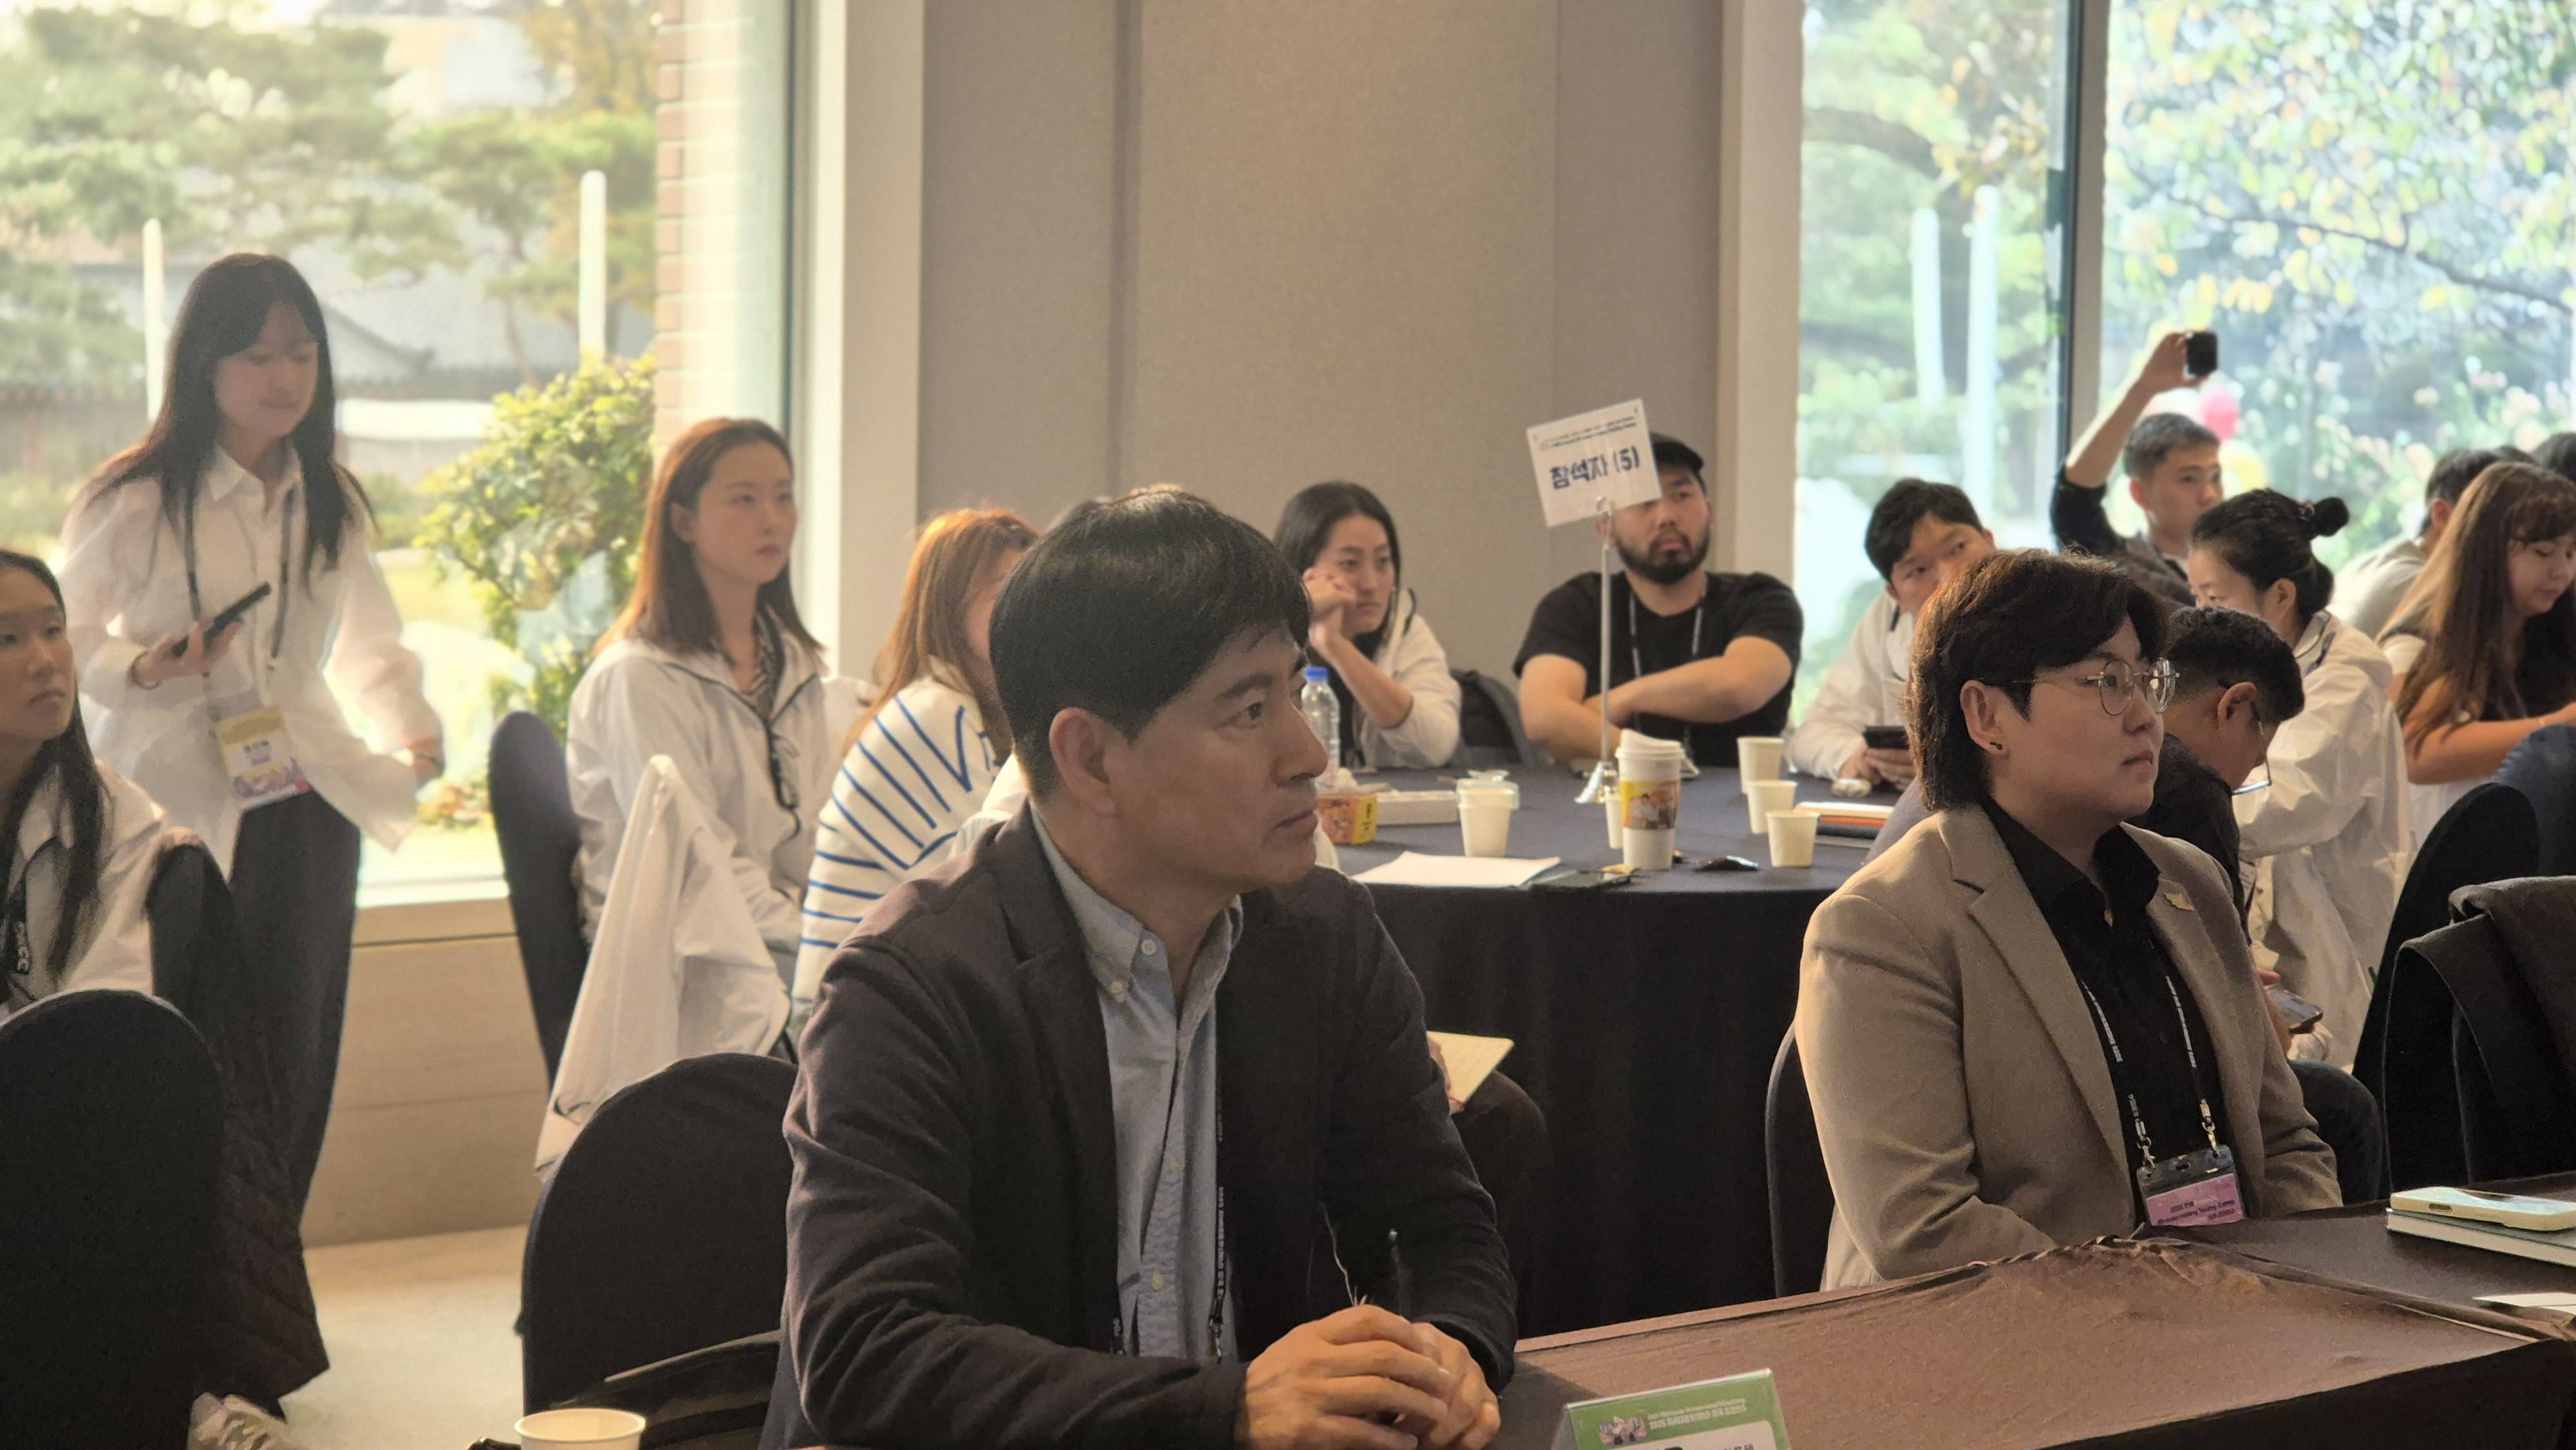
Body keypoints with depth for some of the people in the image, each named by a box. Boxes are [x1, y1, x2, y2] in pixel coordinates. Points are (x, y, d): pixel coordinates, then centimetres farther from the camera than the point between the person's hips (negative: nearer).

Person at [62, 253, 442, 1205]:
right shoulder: (130, 504, -7)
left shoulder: (329, 505, 10)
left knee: (296, 1071, 7)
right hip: (177, 812, -5)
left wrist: (415, 734, 0)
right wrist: (146, 669, -19)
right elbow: (62, 642, 0)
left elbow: (371, 645, 17)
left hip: (306, 812, 5)